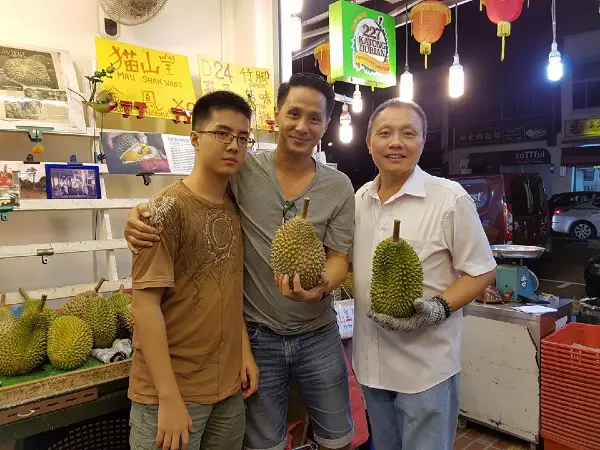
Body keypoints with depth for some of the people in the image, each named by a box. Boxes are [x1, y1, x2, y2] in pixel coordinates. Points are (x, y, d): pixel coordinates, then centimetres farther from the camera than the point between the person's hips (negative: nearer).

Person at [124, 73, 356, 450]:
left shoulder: (339, 187, -5)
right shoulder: (242, 171, -9)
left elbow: (339, 258, -4)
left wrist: (320, 287, -27)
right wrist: (141, 213, -24)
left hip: (319, 335, 2)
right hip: (258, 335, -1)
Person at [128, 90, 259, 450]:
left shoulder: (234, 208, 5)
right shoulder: (168, 208, -15)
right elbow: (146, 305, -18)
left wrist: (245, 351, 4)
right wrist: (169, 398, -19)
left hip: (229, 384, 6)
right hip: (171, 388, -6)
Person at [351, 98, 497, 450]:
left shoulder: (449, 197, -13)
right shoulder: (360, 198, 4)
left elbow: (482, 273, -8)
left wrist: (438, 309, -23)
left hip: (426, 367, -5)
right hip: (371, 360, 6)